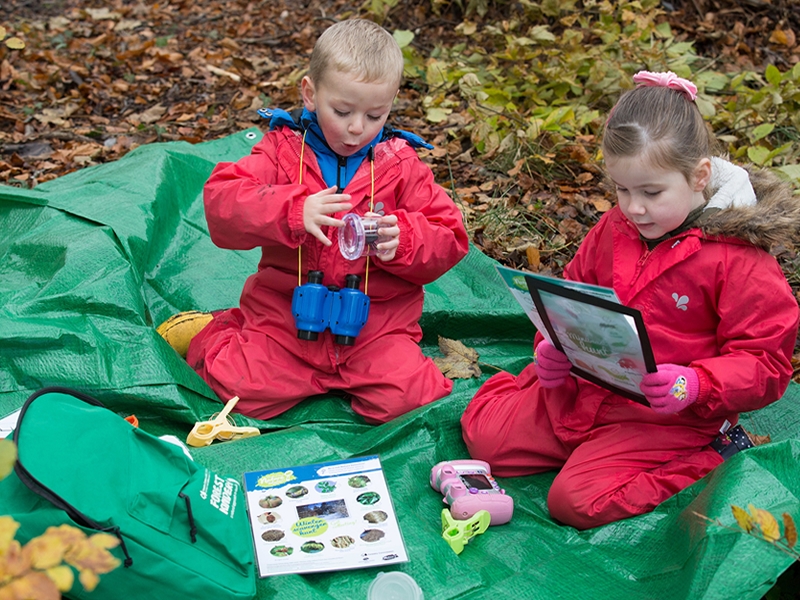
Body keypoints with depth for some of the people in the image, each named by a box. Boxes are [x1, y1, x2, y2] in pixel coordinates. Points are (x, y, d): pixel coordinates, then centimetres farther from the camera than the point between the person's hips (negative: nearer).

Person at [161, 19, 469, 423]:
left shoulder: (400, 164, 2)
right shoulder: (283, 149, -1)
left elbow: (449, 240, 2)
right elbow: (220, 202, -15)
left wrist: (402, 238, -20)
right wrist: (294, 212, -30)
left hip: (375, 325, 0)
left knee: (403, 398, -20)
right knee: (245, 391, -10)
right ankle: (210, 332, 21)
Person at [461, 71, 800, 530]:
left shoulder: (739, 260, -17)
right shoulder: (613, 229, 2)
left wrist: (695, 386, -31)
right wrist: (554, 347, -4)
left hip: (663, 418, -6)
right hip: (578, 392, 6)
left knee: (577, 501, -19)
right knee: (482, 433, 1)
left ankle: (704, 459, 2)